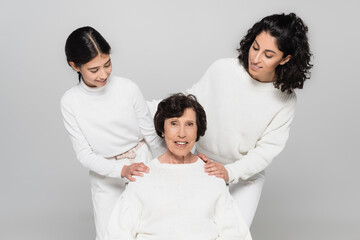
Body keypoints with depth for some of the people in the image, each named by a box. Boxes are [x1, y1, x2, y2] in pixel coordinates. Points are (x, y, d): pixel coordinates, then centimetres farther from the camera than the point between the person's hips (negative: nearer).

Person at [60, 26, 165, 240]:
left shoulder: (128, 88, -14)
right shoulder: (70, 102, -12)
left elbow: (151, 134, -4)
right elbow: (84, 154, -11)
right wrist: (122, 170, -25)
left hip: (141, 163, 0)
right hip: (105, 177, 1)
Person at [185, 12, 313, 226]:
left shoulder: (286, 98, -14)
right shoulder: (222, 69, -15)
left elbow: (268, 149, -13)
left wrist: (230, 171, -26)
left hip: (246, 175, 0)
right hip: (204, 165, 1)